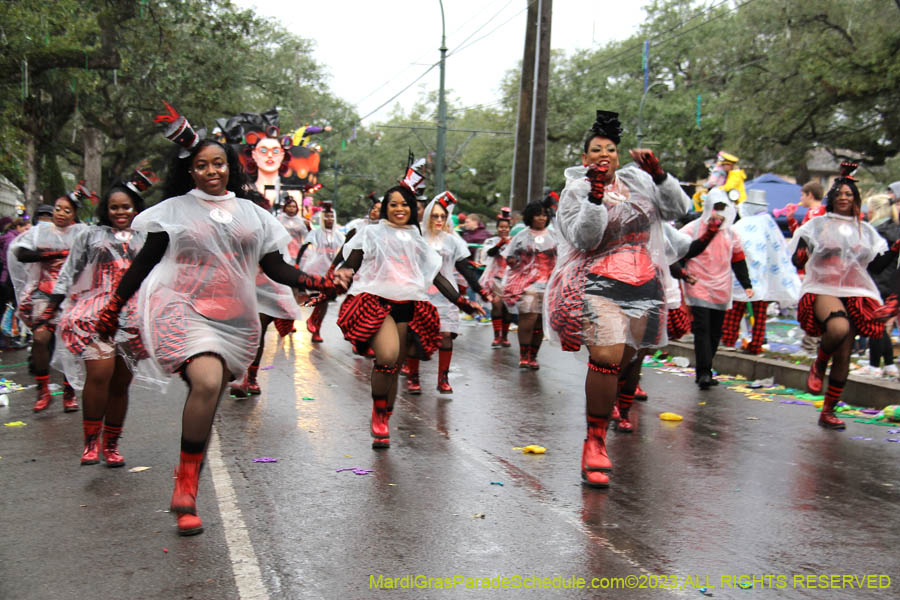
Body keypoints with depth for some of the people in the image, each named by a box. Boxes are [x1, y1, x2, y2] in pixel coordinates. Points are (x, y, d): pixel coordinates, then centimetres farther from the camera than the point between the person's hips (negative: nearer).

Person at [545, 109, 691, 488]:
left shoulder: (637, 180, 13)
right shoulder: (575, 191, 1)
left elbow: (678, 209, 5)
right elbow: (584, 239, -13)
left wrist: (658, 174, -6)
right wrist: (595, 195, -21)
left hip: (644, 283, 5)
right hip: (599, 283, -5)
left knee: (626, 359, 13)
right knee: (607, 357, -21)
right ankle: (594, 444, -11)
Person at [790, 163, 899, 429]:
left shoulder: (865, 230, 16)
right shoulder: (817, 224, 7)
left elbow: (876, 265, 14)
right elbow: (798, 260, 1)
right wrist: (800, 255, -21)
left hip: (855, 294, 4)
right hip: (823, 289, -3)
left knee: (844, 355, 0)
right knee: (838, 328, -35)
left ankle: (828, 411, 12)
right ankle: (818, 366, -3)